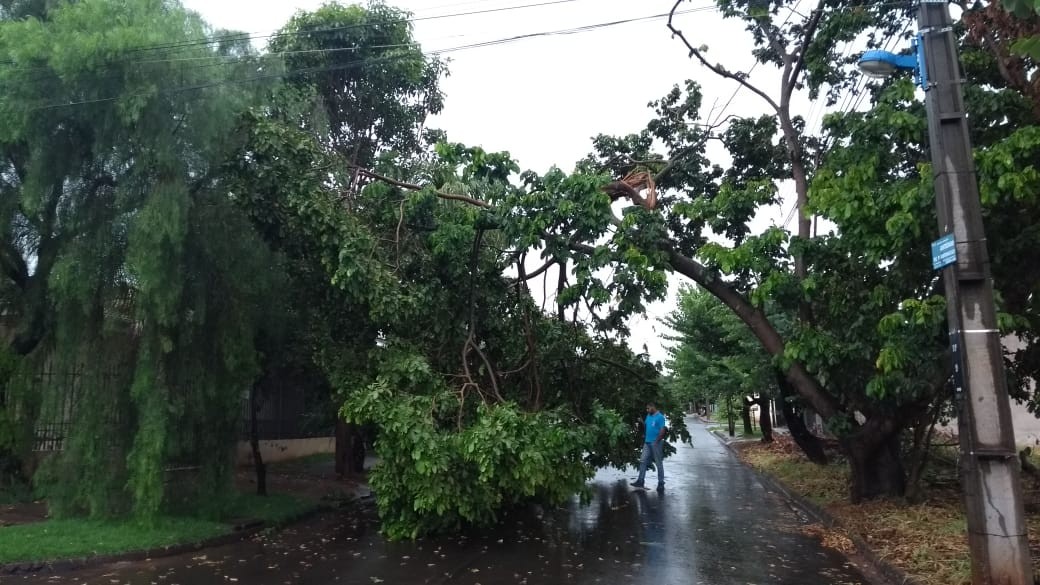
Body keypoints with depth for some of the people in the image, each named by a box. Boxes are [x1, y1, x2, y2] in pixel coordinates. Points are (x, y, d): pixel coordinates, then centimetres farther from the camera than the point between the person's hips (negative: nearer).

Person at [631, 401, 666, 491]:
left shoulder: (660, 417, -12)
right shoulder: (648, 416, 12)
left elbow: (662, 430, -17)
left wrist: (657, 441, -19)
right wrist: (642, 422, 4)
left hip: (655, 443, -8)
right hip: (647, 442, 8)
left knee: (659, 463, 2)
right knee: (643, 461, 5)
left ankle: (661, 483, 10)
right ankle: (640, 481, 9)